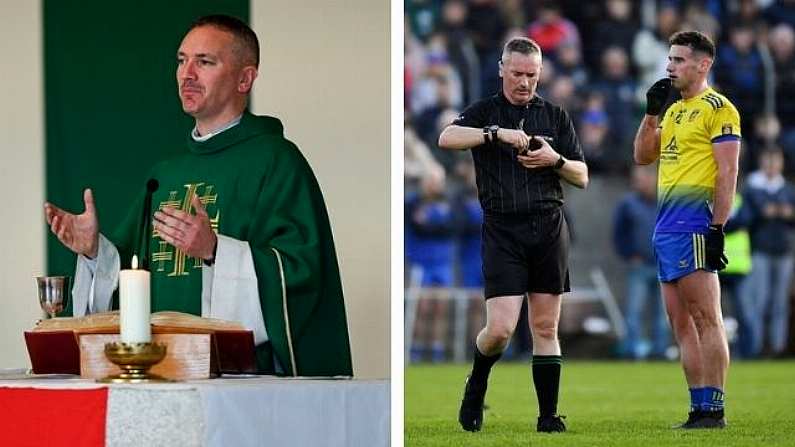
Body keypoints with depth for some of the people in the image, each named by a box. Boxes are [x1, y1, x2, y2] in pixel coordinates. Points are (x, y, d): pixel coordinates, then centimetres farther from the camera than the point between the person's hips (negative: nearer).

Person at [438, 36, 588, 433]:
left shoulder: (556, 116, 13)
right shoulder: (484, 112, 5)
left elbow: (582, 177, 13)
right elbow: (447, 138, -16)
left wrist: (556, 160, -7)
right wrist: (497, 133, -25)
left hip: (549, 228, 2)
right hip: (502, 229, -2)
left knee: (545, 328, 2)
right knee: (500, 328, -11)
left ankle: (548, 415, 5)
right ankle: (475, 386, 17)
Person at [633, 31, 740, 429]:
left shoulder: (718, 108, -6)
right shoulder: (674, 109, 19)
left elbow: (727, 173, -12)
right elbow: (643, 156, 21)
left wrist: (717, 228, -18)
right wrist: (652, 112, 8)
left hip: (693, 224, -9)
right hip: (665, 227, 9)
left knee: (705, 317, -10)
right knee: (681, 322, 8)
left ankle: (714, 409, -11)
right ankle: (699, 409, 10)